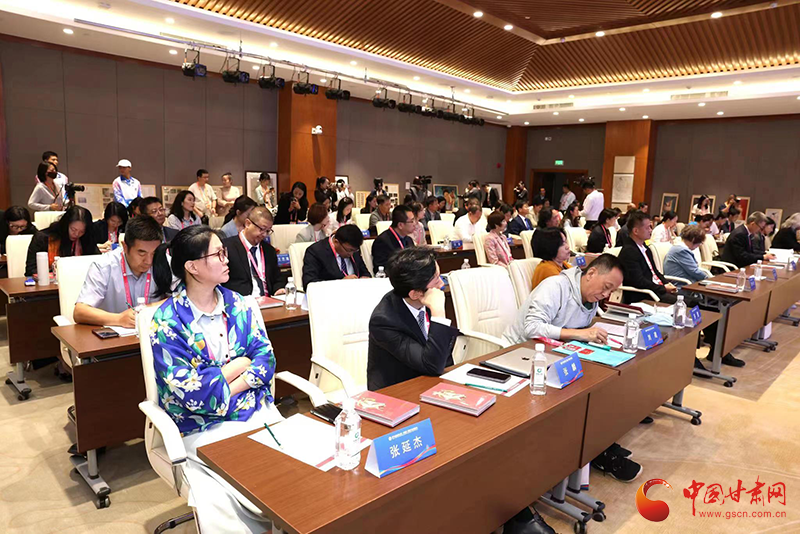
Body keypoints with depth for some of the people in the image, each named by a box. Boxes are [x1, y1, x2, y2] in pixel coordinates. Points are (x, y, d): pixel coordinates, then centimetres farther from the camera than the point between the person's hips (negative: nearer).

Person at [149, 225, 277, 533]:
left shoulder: (236, 304, 5)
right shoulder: (167, 322, -11)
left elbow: (266, 357, 0)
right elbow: (193, 393, -16)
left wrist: (223, 389, -14)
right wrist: (239, 364, -6)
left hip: (259, 412, 5)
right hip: (204, 429, -4)